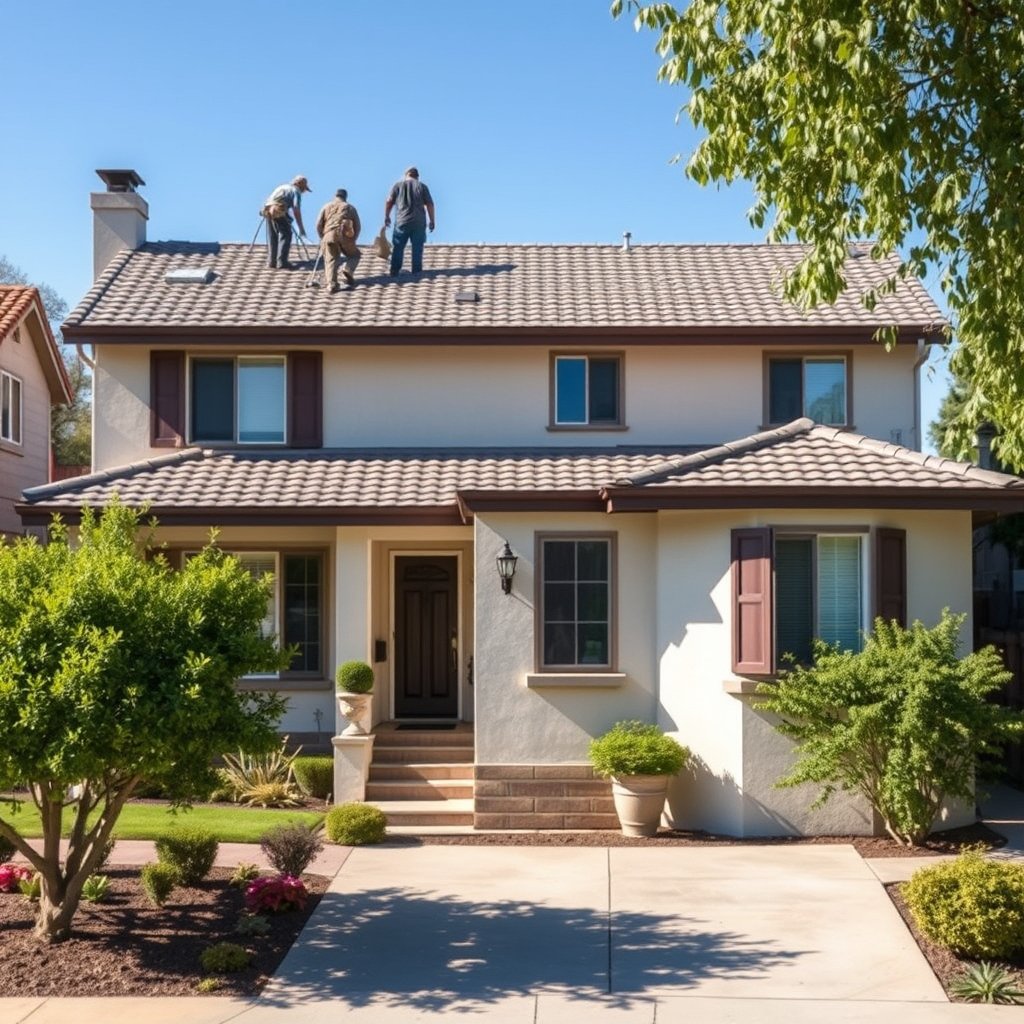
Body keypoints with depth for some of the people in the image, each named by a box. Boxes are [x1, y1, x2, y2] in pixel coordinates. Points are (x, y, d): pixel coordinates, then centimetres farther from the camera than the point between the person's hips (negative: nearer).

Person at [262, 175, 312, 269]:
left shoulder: (282, 187, 30)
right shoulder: (296, 191, 8)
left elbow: (269, 199, 31)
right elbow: (296, 209, -3)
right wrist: (301, 228, -4)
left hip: (268, 209, 7)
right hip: (279, 211, -7)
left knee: (272, 237, 16)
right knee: (286, 236, -2)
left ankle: (273, 261, 19)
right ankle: (281, 262, -10)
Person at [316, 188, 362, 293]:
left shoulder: (327, 207, 20)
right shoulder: (350, 208, 20)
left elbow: (318, 224, 12)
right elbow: (358, 226, 15)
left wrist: (322, 237, 23)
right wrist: (353, 240, 23)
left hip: (329, 236, 0)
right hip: (345, 236, 0)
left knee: (330, 260, 3)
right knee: (355, 255, 19)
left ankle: (332, 283, -16)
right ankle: (348, 271, -9)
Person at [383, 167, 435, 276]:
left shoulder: (398, 185, 7)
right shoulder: (422, 186, 7)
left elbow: (389, 202, 4)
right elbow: (430, 205, 3)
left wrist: (386, 217, 15)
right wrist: (432, 221, 9)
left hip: (402, 222, 0)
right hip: (419, 223, 0)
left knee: (398, 247, 5)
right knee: (417, 248, 5)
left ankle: (394, 271, -1)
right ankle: (416, 271, 3)